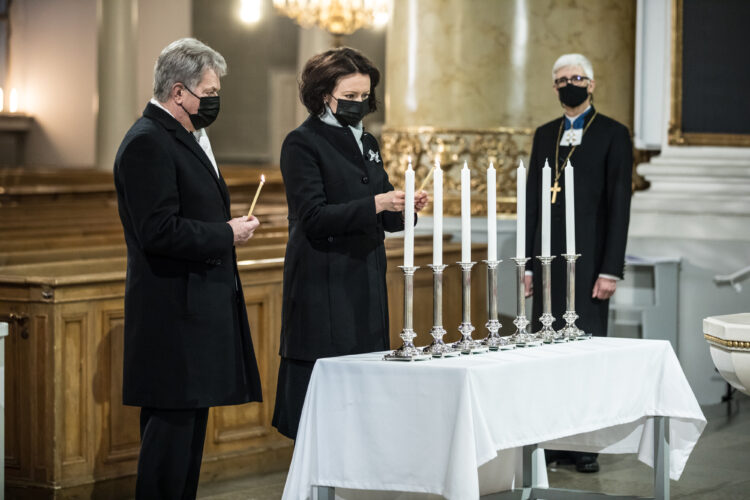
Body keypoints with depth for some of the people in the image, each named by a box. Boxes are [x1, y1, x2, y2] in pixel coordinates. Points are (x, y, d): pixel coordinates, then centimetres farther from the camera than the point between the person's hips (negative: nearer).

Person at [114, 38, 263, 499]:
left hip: (197, 308, 10)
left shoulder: (185, 138, 18)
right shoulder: (148, 143, -15)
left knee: (191, 422, 12)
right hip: (173, 310, -10)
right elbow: (159, 232, -23)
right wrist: (226, 235, -15)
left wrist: (226, 226, 12)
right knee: (173, 423, -9)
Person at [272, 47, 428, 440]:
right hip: (323, 289, -7)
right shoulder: (302, 143, -5)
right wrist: (375, 204, -22)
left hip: (367, 285, 7)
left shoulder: (366, 143, 18)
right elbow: (313, 217, -14)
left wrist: (405, 206, -2)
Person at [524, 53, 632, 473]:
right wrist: (528, 263, 10)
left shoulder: (613, 135, 0)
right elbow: (533, 200, 15)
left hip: (589, 261, -5)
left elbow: (620, 205, -5)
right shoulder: (545, 135, 16)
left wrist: (611, 268, -11)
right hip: (548, 261, 5)